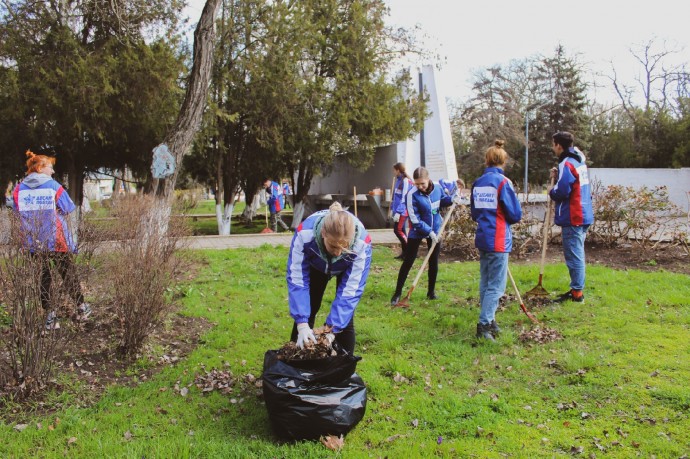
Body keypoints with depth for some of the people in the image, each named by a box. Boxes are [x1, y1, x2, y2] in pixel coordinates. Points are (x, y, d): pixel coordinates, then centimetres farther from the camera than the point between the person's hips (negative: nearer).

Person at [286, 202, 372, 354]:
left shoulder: (362, 243, -42)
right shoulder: (304, 233, -42)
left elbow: (351, 289, -34)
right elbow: (297, 279, -33)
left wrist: (332, 328, -37)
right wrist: (302, 323, -39)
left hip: (347, 269, -1)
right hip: (316, 265, 1)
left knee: (344, 318, -9)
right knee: (305, 311, 1)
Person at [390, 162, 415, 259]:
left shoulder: (405, 181, -14)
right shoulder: (398, 180, 13)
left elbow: (404, 198, -19)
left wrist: (398, 212, -22)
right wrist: (392, 208, 19)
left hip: (403, 211, -9)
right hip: (398, 210, 9)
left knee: (397, 230, -9)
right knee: (402, 230, 10)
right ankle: (405, 252, 15)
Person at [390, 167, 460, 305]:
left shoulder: (437, 188, -10)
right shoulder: (412, 195, -23)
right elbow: (415, 219, -21)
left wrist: (451, 199, -8)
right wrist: (429, 232, -25)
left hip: (435, 230, 4)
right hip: (417, 232, -4)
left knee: (433, 262, 11)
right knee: (408, 262, 0)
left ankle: (431, 291, 27)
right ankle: (397, 293, 9)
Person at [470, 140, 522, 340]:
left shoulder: (477, 183, 7)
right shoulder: (503, 182, -12)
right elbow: (516, 214, -9)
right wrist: (505, 218, 10)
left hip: (482, 239, 7)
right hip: (499, 240, -7)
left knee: (485, 282, 15)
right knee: (496, 286, -2)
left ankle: (488, 321, 24)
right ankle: (484, 324, -4)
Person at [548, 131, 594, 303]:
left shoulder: (566, 164, -16)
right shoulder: (579, 162, 15)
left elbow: (562, 192, -23)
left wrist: (552, 191, -3)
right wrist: (558, 177, 8)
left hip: (572, 218, -10)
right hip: (583, 215, 10)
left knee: (574, 256, -4)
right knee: (577, 254, 16)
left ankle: (577, 293, 1)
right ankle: (576, 289, 25)